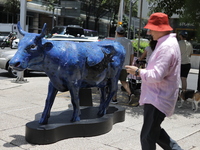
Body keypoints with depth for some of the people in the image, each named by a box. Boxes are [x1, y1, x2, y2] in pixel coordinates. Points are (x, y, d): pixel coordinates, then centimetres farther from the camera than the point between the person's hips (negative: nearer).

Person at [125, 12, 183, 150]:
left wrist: (138, 71, -16)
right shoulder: (167, 42, 12)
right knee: (154, 131, 24)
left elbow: (157, 75, -29)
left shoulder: (167, 47, -22)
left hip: (158, 99, -11)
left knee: (147, 137, 0)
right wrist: (142, 71, 11)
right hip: (156, 97, 11)